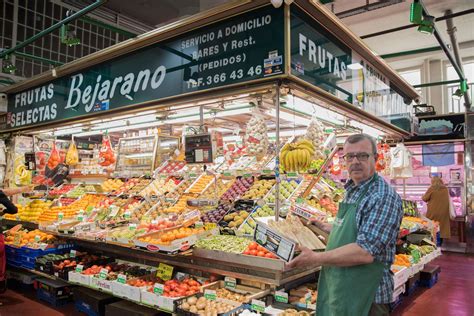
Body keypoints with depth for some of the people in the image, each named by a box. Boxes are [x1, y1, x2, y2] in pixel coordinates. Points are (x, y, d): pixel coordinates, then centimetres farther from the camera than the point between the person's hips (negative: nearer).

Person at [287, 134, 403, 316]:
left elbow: (365, 252, -28)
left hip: (365, 296, -8)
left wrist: (316, 258, -23)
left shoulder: (384, 197, -21)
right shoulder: (351, 191, 7)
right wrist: (325, 228, 17)